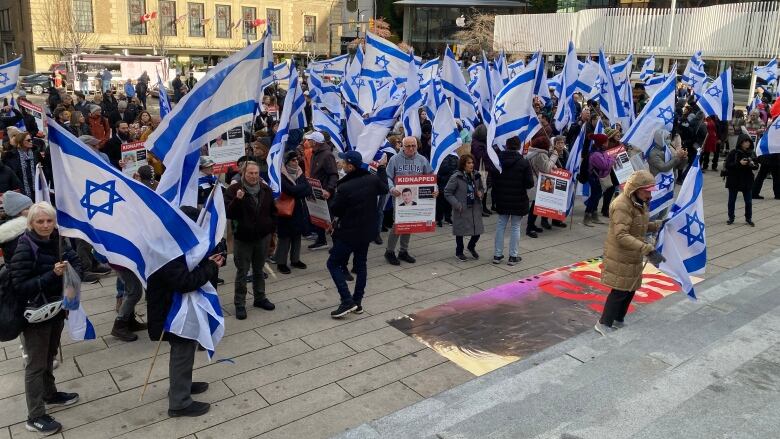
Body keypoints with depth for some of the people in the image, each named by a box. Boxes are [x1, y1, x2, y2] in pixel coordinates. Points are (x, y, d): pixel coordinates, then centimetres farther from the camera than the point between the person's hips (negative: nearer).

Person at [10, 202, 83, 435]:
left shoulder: (58, 241, -3)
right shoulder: (24, 248, -20)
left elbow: (77, 264, 1)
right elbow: (20, 286, -23)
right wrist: (52, 275, -30)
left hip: (57, 308, 6)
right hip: (36, 313, -6)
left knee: (49, 356, 24)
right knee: (36, 364, 4)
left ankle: (50, 394, 44)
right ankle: (35, 417, 16)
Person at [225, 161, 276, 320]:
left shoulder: (265, 189, 2)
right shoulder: (234, 190, -10)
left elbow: (273, 211, 13)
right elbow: (228, 214, -17)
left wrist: (272, 230, 10)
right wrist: (237, 200, -32)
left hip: (263, 237, 4)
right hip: (243, 238, -4)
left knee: (259, 270, 17)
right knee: (242, 272, 4)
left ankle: (260, 298, 31)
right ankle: (239, 304, 13)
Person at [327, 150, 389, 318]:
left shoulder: (344, 187, -23)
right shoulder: (373, 179, -6)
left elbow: (334, 211, -11)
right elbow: (384, 189, 18)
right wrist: (382, 167, 28)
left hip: (348, 233, -6)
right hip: (367, 231, 7)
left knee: (333, 263, 6)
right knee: (360, 264, 18)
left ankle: (347, 301, -3)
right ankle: (357, 302, 24)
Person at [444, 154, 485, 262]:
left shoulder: (476, 175, 3)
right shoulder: (456, 177, -13)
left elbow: (482, 188, 19)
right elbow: (447, 192, -10)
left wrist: (481, 193, -3)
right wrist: (456, 204, -17)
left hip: (475, 208, 5)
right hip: (461, 209, -4)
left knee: (478, 230, 6)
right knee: (461, 231, 8)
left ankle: (471, 246, 35)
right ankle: (459, 252, 29)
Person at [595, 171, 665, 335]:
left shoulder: (639, 203, 6)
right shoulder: (622, 205, -25)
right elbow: (622, 236, -32)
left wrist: (658, 225, 1)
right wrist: (648, 249, -37)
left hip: (633, 256, 9)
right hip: (620, 256, -9)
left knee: (630, 289, 16)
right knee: (620, 291, -3)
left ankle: (618, 320, 32)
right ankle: (603, 324, 11)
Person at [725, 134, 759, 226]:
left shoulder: (751, 153, 1)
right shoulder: (733, 153, -9)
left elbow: (756, 166, 7)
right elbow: (727, 165, -14)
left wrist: (753, 165, -15)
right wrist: (739, 163, -24)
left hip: (747, 181, 2)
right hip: (734, 180, -2)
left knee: (748, 201, 7)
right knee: (732, 200, 9)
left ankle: (748, 219, 20)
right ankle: (731, 218, 22)